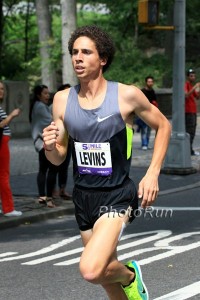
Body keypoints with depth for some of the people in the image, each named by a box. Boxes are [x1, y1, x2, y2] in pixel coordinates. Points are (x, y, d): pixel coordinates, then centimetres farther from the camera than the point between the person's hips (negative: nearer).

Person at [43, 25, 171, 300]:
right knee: (106, 271, 17)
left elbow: (163, 126, 5)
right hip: (83, 195, 5)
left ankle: (129, 275, 9)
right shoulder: (62, 99, 0)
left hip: (117, 197, -5)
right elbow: (58, 159, 8)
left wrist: (152, 174, -5)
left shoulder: (127, 95, -11)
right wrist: (50, 147, -16)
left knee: (91, 270, -23)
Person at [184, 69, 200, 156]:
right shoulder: (186, 85, -10)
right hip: (188, 112, -10)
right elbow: (186, 95, -26)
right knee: (189, 131, -12)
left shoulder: (192, 86, 20)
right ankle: (189, 150, -14)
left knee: (192, 131, 10)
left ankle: (189, 149, 14)